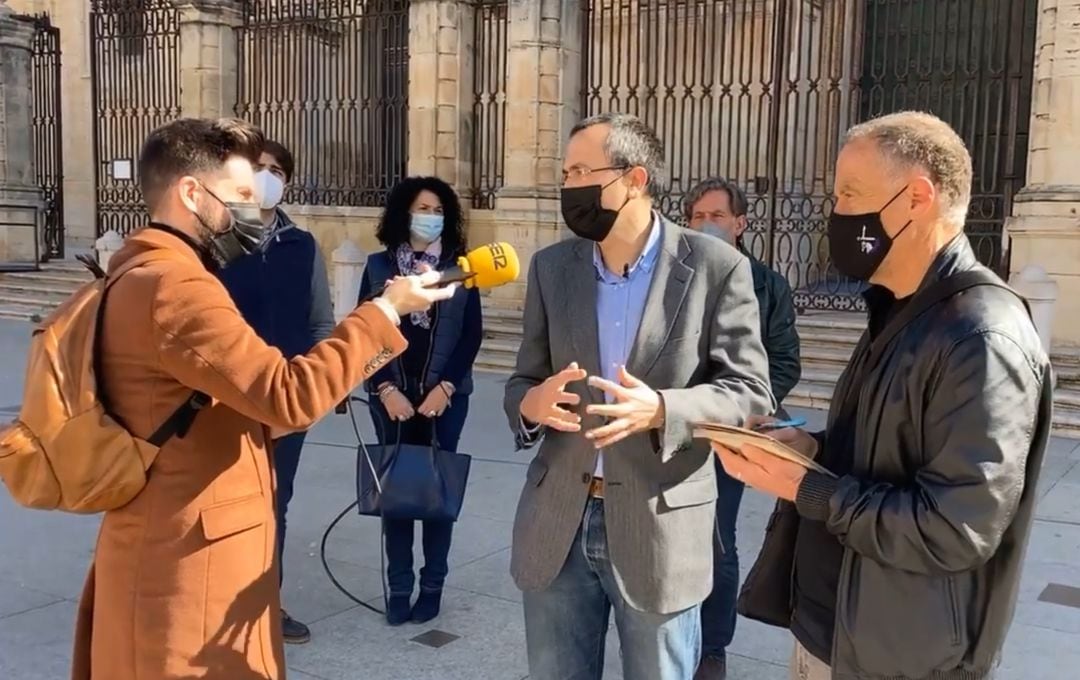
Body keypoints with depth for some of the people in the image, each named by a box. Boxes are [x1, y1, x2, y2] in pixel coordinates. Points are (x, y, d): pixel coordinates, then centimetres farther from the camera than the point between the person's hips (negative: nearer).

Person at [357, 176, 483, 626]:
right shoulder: (379, 266, 5)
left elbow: (472, 333, 0)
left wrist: (445, 386, -10)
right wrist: (385, 388, -10)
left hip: (445, 395, 0)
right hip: (392, 395, 1)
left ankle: (433, 586, 13)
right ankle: (398, 588, 11)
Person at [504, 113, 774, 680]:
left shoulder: (716, 267, -8)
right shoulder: (551, 266, 4)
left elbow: (751, 393, -9)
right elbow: (524, 380, 8)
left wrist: (661, 409, -26)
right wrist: (531, 404, -16)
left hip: (659, 529, -3)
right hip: (557, 523, 4)